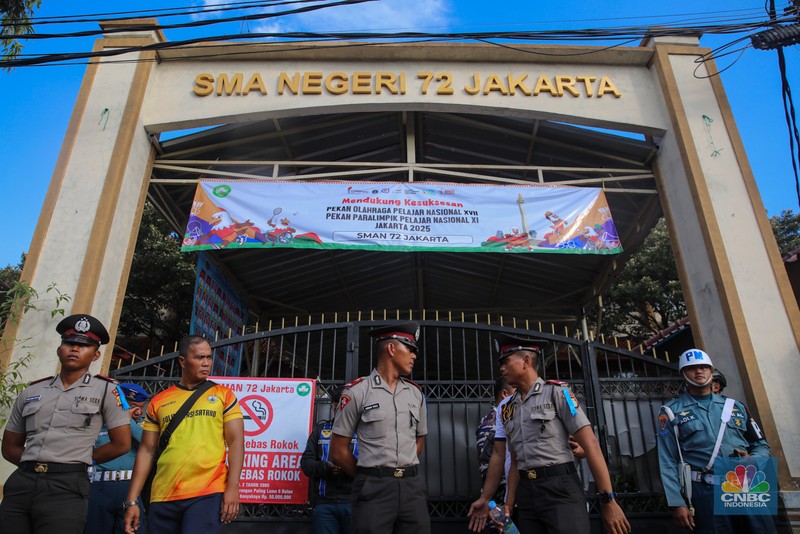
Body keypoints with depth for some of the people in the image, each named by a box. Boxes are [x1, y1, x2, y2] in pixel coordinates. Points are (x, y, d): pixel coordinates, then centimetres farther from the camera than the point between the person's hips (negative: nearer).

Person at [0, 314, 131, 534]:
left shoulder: (105, 390, 3)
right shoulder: (31, 392, 14)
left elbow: (121, 445, 2)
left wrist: (78, 460, 7)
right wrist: (35, 465, 5)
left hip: (66, 487, -4)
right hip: (20, 482, 4)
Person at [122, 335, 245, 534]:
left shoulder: (223, 395, 5)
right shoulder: (158, 402, 10)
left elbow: (236, 441, 0)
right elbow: (147, 451, 12)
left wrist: (232, 487, -10)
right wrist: (132, 501, 7)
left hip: (208, 494, -2)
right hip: (162, 498, 3)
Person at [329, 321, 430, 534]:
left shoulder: (416, 393, 12)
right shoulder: (357, 391, -2)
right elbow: (338, 451, 0)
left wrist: (404, 471, 11)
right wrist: (369, 477, 5)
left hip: (413, 486, 4)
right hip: (374, 488, -4)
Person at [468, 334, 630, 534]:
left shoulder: (556, 392, -3)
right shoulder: (508, 409, 14)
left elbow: (590, 444, -9)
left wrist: (609, 500, -14)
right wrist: (509, 503, 7)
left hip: (560, 487, -5)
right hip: (526, 492, 6)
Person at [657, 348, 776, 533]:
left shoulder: (735, 406, 16)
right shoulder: (671, 412, 4)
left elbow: (761, 445, 18)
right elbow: (667, 462, -1)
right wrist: (677, 503, -10)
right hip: (706, 493, -3)